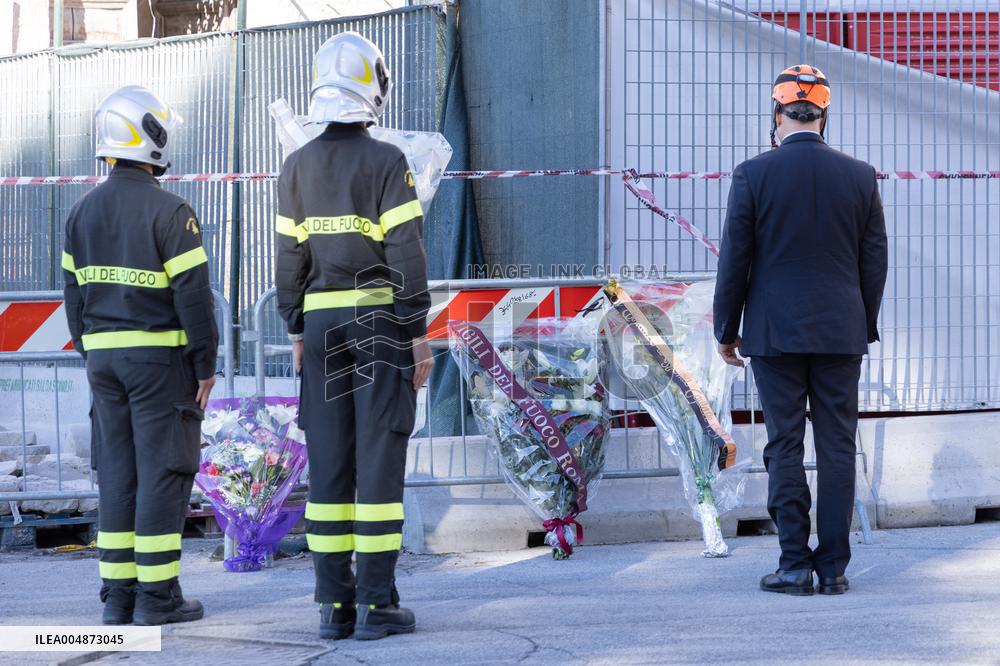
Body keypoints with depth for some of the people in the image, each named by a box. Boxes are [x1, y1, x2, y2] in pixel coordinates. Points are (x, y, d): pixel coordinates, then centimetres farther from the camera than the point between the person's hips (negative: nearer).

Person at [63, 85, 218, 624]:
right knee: (162, 469, -2)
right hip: (160, 357, -6)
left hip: (104, 357, 6)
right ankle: (158, 595, -2)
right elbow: (193, 296, -14)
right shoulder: (169, 212, -13)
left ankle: (118, 593, 10)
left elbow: (74, 294, 11)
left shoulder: (83, 213, 7)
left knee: (117, 470, 9)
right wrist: (206, 366, -7)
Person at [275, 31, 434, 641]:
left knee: (330, 461, 6)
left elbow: (290, 257, 8)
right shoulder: (387, 162, -9)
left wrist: (298, 333, 15)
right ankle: (377, 603, -4)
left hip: (323, 322, 4)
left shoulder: (299, 166, 6)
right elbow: (407, 254, -12)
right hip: (381, 320, -4)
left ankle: (335, 603, 6)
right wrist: (419, 334, -8)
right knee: (380, 459, -3)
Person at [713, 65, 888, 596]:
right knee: (837, 447, 4)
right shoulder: (859, 176, 2)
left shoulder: (753, 175, -5)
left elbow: (734, 260, -3)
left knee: (784, 447, 2)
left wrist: (726, 330, 7)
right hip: (841, 333, 2)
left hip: (775, 332, -2)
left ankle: (794, 564, 0)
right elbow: (874, 262, 7)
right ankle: (833, 567, 5)